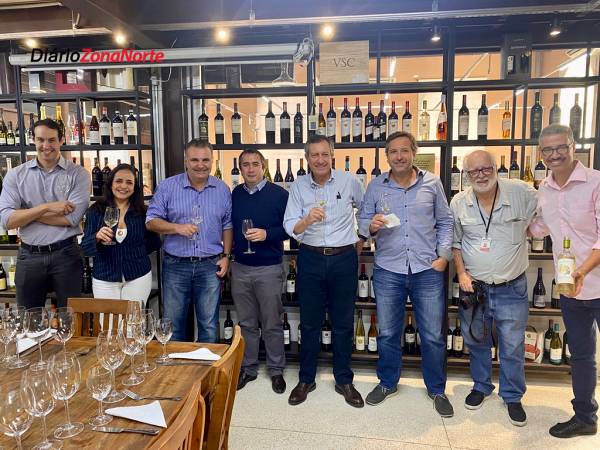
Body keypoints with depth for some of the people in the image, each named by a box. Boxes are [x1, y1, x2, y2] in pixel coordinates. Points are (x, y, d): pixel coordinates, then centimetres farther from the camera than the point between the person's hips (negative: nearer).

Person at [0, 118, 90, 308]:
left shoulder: (78, 174, -3)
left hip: (66, 254, -2)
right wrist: (47, 207, -16)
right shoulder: (16, 175, 4)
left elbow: (72, 218, -14)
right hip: (29, 256, 2)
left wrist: (25, 213, -9)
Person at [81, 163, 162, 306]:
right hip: (104, 279, 0)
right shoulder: (95, 211, -1)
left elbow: (155, 243, 11)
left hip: (138, 278, 0)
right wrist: (97, 238, -24)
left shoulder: (142, 212, 0)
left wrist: (135, 252, 1)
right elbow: (85, 248, -6)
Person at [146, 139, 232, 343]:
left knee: (209, 326, 10)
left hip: (210, 266, 1)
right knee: (173, 325, 11)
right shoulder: (167, 186, -2)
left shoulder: (222, 189, 4)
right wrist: (177, 228, -18)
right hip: (175, 265, -1)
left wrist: (226, 256, 3)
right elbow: (151, 221, -2)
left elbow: (227, 225, 11)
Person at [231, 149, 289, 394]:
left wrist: (267, 234, -22)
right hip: (240, 268, 4)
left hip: (269, 268, -3)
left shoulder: (279, 194, -6)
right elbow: (228, 226, 15)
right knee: (246, 323, 14)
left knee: (272, 324, 7)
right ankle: (248, 368, 30)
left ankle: (276, 370, 24)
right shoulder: (234, 194, 7)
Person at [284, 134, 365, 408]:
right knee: (309, 323, 9)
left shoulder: (349, 181, -1)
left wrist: (362, 239, 14)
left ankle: (344, 381, 27)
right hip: (310, 259, 0)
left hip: (344, 259, 0)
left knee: (343, 323, 9)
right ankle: (306, 379, 27)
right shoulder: (298, 186, -1)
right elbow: (290, 227, -9)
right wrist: (307, 220, -29)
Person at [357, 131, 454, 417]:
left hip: (428, 270, 0)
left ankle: (437, 390, 30)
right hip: (388, 271, 1)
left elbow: (445, 222, 8)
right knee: (387, 334, 12)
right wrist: (371, 226, -17)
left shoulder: (432, 183, 2)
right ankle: (387, 383, 35)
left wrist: (443, 255, -2)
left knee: (433, 336, 8)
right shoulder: (375, 186, 2)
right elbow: (362, 221, 5)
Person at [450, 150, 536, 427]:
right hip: (474, 286, 2)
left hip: (512, 288, -2)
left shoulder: (521, 193, -10)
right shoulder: (458, 203, -2)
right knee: (476, 341, 16)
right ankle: (481, 386, 38)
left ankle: (513, 397, 30)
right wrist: (461, 273, -2)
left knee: (512, 346, 8)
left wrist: (523, 230, -7)